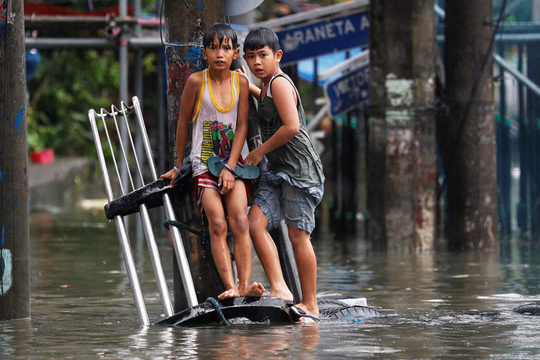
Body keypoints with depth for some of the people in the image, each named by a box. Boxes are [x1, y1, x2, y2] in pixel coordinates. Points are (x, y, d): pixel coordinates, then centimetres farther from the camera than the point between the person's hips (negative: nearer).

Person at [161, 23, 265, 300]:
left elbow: (242, 126, 0)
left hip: (232, 160, 2)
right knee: (217, 224, -15)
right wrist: (178, 166, 10)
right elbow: (183, 122, 3)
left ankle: (244, 285, -21)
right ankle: (230, 287, -24)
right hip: (204, 161, -2)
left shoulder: (240, 82, 0)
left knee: (240, 220, -15)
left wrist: (230, 167, -9)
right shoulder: (196, 81, -6)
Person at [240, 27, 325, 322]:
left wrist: (260, 151, -11)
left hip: (299, 167, -9)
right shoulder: (267, 88, 17)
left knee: (298, 234, -5)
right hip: (277, 170, 9)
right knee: (256, 222, -8)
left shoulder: (279, 82, -11)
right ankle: (279, 288, -11)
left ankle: (310, 305, 1)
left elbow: (292, 126, -22)